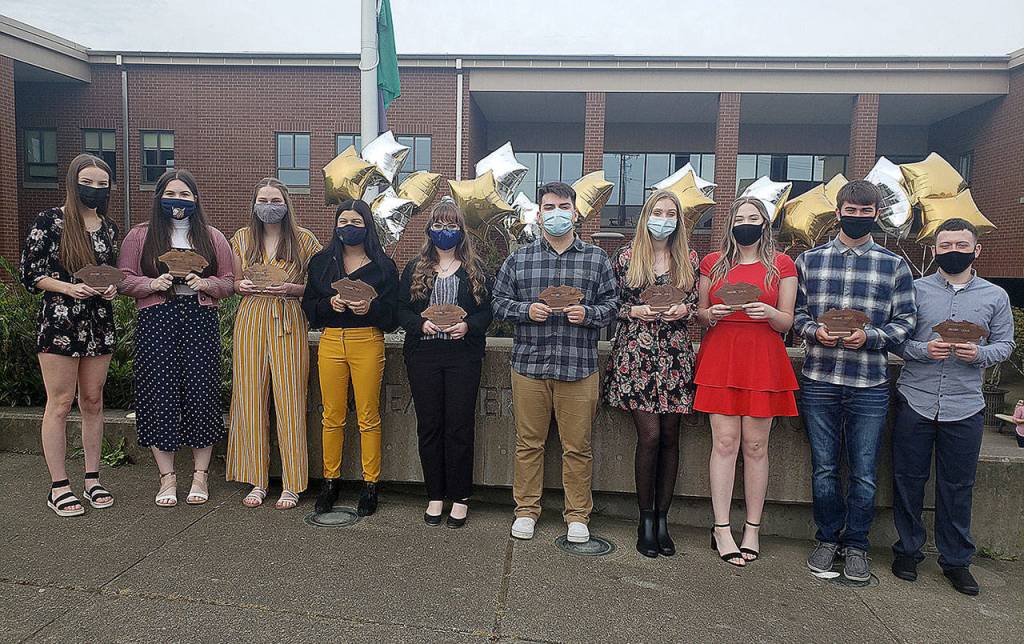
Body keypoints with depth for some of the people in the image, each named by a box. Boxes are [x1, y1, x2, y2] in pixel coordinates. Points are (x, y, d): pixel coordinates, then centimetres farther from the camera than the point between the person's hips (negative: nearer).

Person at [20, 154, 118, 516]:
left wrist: (112, 288, -1)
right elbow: (29, 273, -5)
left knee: (93, 401, 10)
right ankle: (58, 487, 10)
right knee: (60, 403, 0)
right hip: (59, 323, -5)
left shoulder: (109, 228, 11)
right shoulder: (50, 221, -4)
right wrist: (69, 288, -19)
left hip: (99, 324, 5)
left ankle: (92, 478, 20)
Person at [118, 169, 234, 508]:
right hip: (156, 323, 0)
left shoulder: (212, 238, 13)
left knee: (201, 392, -2)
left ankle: (201, 474, 10)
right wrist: (153, 284, -12)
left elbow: (229, 282, 11)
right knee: (160, 393, -1)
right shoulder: (140, 236, 10)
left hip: (201, 321, 0)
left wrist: (205, 283, -8)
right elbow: (123, 279, 6)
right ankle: (167, 476, 11)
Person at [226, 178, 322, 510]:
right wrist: (242, 286, -4)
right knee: (250, 399, 3)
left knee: (290, 400, -2)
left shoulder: (304, 240, 2)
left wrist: (292, 289, -14)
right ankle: (257, 480, 16)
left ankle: (291, 484, 8)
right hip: (250, 322, 3)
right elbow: (232, 282, 18)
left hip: (289, 324, -3)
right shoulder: (242, 238, 11)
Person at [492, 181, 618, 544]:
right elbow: (499, 302, 8)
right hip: (529, 364, 1)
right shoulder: (519, 259, 8)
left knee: (577, 446, 6)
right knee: (528, 442, 9)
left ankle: (578, 515, 22)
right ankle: (526, 510, 25)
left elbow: (611, 306, 7)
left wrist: (587, 314, -12)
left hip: (578, 367, -1)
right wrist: (526, 310, -10)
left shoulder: (596, 259, 6)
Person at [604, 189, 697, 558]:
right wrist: (635, 311, -13)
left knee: (670, 436, 5)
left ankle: (662, 519, 17)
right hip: (636, 354, -3)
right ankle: (645, 519, 10)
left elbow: (697, 305, 15)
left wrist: (685, 309, -6)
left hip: (675, 357, 3)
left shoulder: (689, 260, 10)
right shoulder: (626, 256, 3)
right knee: (650, 435, -7)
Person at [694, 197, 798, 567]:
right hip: (719, 360, 0)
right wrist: (710, 314, -8)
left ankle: (752, 529, 14)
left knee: (755, 446, 3)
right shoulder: (713, 263, 11)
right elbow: (699, 313, 15)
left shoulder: (782, 265, 8)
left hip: (763, 362, 0)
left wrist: (769, 312, -14)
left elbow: (787, 322, 7)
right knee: (724, 443, -3)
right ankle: (721, 530, 5)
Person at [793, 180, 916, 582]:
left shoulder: (894, 265, 5)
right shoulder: (809, 260, 7)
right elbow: (795, 312, 8)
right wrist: (815, 331, -12)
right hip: (819, 382, 1)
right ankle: (828, 538, 28)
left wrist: (869, 337, -14)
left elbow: (905, 321, 3)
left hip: (870, 386, 0)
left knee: (864, 474, 7)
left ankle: (856, 544, 25)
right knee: (824, 469, 10)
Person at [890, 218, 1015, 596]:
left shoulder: (995, 296, 7)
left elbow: (1005, 344, 8)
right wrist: (923, 350, -18)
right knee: (908, 479, 7)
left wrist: (980, 354, -12)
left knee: (958, 486, 8)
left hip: (965, 407, 1)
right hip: (915, 401, -1)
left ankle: (956, 560, 23)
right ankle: (908, 550, 23)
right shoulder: (916, 289, 3)